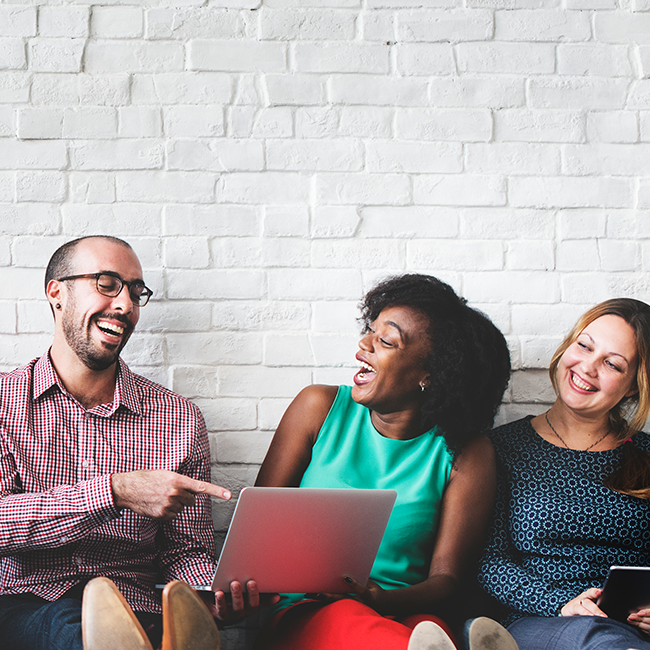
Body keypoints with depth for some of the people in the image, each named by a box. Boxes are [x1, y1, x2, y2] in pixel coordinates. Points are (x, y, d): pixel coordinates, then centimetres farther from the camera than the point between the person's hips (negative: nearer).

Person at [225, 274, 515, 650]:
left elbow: (445, 578, 0)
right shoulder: (321, 408, 7)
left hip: (404, 617, -1)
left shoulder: (465, 454, 3)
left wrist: (382, 600, -23)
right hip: (303, 616, 1)